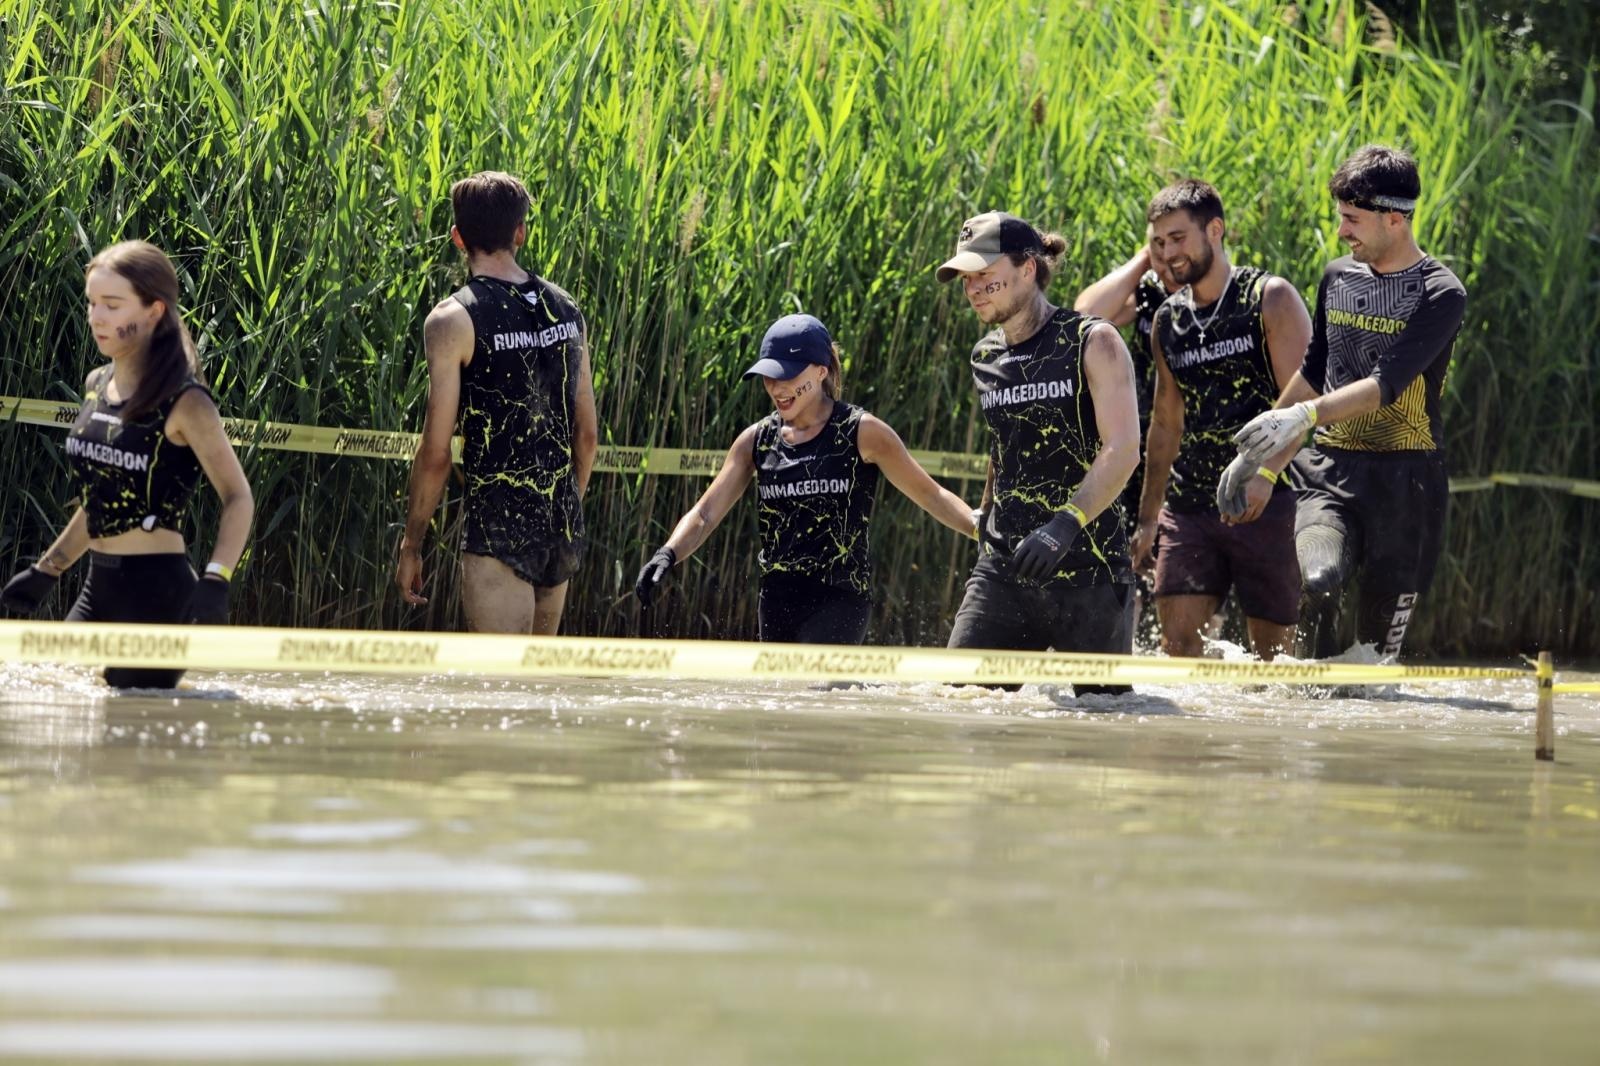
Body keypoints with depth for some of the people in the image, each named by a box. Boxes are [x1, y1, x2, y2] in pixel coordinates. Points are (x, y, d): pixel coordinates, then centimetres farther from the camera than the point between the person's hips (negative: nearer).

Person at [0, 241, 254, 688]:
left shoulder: (183, 403, -12)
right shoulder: (97, 386, 10)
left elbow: (238, 497, -10)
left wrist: (215, 580, -23)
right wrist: (46, 570, 23)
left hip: (157, 589, -8)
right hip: (100, 585, 8)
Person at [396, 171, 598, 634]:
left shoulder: (455, 320, -12)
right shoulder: (565, 309, 6)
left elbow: (435, 453, -12)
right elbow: (588, 432, 13)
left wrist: (410, 545, -2)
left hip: (498, 531, -7)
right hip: (561, 529, 7)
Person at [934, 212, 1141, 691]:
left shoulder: (1093, 343, -6)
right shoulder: (985, 359, 12)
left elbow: (1123, 450, -17)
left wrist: (1065, 525, -29)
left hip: (1089, 569, -5)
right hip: (1002, 572, 5)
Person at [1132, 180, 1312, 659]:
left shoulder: (1271, 300, -4)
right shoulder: (1168, 322, 14)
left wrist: (1264, 475, -26)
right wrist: (1148, 517, 20)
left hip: (1268, 500, -5)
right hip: (1190, 505, 5)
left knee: (1272, 647, -2)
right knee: (1176, 641, -7)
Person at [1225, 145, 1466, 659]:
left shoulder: (1440, 295, -8)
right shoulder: (1338, 277, 11)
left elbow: (1388, 385, -20)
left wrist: (1306, 415, -34)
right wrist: (1254, 453, 24)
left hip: (1405, 479, -3)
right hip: (1331, 468, 3)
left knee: (1380, 635, -3)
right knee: (1320, 579, -26)